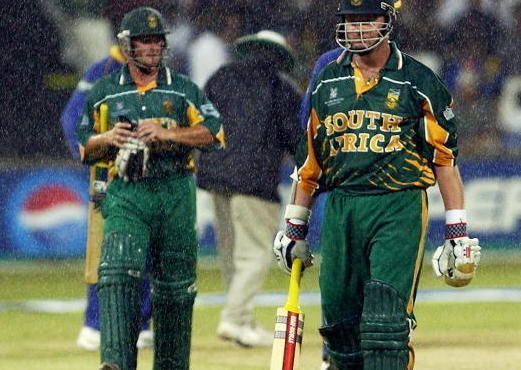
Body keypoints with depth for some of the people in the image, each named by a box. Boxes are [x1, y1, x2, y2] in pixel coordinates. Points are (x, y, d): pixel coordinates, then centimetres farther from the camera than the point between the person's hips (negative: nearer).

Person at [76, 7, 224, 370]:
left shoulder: (183, 89, 9)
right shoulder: (105, 92, 12)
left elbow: (214, 132, -1)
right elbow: (86, 146, 16)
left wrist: (166, 133, -14)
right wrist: (109, 139, -7)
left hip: (175, 194, 1)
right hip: (125, 194, -1)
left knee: (175, 284, 6)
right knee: (120, 272, -21)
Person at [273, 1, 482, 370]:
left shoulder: (418, 82, 1)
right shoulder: (327, 83, 14)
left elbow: (445, 157, 1)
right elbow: (312, 159, 20)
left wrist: (458, 231, -4)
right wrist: (295, 226, 18)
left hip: (399, 207, -4)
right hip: (340, 210, 4)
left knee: (386, 318, -14)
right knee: (339, 321, 4)